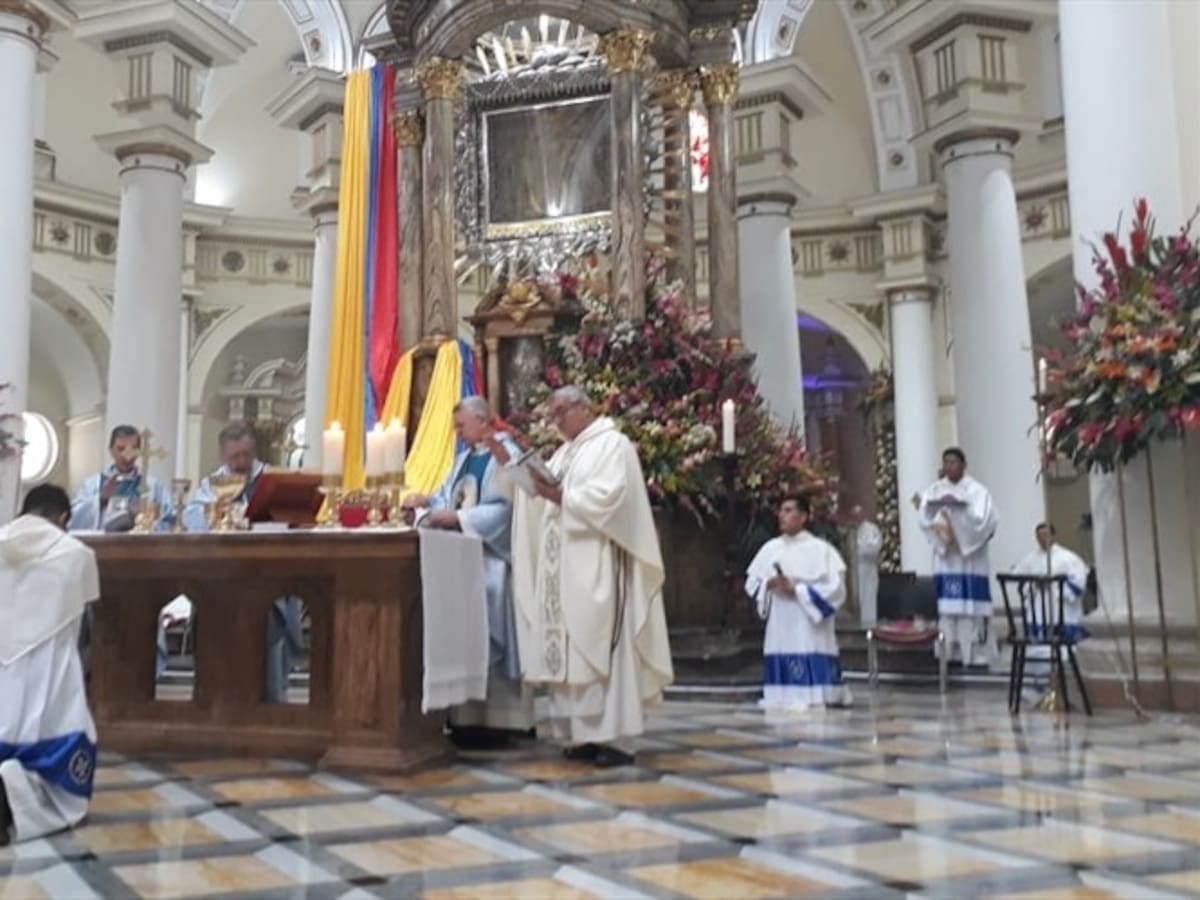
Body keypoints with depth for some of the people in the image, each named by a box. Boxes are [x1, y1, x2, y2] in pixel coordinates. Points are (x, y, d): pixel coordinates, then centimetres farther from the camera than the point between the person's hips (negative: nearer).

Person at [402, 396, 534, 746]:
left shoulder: (506, 454, -7)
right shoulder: (465, 457, 19)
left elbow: (505, 508, -18)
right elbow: (449, 498, 16)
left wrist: (457, 517, -22)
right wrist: (426, 502, -3)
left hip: (490, 560, -8)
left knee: (485, 635, -8)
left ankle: (493, 719, -2)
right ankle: (466, 716, 10)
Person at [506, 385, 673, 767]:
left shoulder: (613, 444, -3)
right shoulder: (566, 451, 22)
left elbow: (610, 496, -17)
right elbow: (542, 496, 16)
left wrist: (562, 497, -15)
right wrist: (511, 466, 6)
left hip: (596, 569, -8)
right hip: (566, 570, 8)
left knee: (600, 648, -9)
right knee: (569, 651, 5)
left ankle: (614, 737, -4)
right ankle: (584, 733, 11)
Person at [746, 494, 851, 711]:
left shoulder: (820, 548, -3)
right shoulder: (770, 548, 10)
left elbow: (835, 586, -9)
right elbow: (751, 583, 13)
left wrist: (798, 589, -15)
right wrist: (768, 585, -9)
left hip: (809, 624, -4)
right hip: (780, 625, 4)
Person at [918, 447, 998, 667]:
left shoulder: (977, 490, 1)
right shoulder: (933, 491, 10)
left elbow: (984, 521, -11)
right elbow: (925, 519, 0)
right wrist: (942, 530, -17)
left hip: (970, 556, -3)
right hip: (944, 555, 3)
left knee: (970, 605, -6)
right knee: (946, 605, -1)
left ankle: (973, 653, -3)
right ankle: (946, 652, 2)